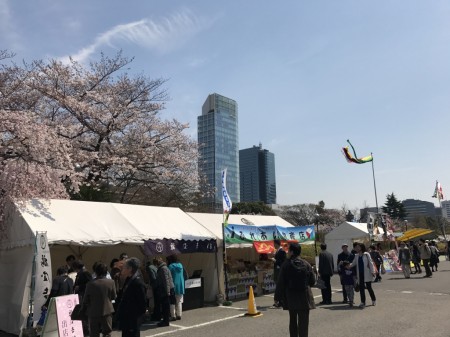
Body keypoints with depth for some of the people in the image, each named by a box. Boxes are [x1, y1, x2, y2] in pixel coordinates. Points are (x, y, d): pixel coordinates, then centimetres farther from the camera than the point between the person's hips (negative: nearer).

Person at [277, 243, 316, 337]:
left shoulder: (286, 265, -8)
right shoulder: (306, 264, -3)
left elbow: (280, 283, -9)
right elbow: (312, 281, 2)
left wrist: (282, 296, 3)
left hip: (291, 297, 0)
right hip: (304, 297, 0)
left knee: (293, 320, 18)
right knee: (303, 322, 4)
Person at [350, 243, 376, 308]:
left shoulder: (366, 255, -4)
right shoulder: (356, 256, 10)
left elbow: (370, 263, -4)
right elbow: (353, 263, 11)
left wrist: (372, 272, -9)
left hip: (367, 274, -4)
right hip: (360, 274, 4)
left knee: (369, 287, 3)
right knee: (361, 288, 3)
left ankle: (373, 300, 26)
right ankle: (362, 302, 9)